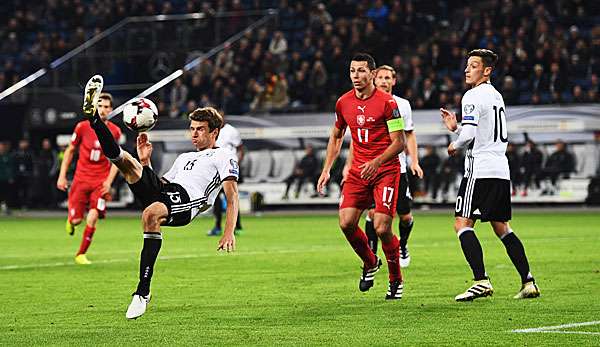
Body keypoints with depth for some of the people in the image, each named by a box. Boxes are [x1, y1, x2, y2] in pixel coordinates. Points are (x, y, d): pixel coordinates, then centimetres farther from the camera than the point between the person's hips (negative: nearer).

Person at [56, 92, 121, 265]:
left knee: (93, 217, -15)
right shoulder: (83, 127, -4)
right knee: (76, 220, -5)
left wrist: (109, 181, -4)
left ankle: (81, 254, 2)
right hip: (81, 179, 0)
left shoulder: (115, 131, -1)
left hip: (101, 182, 0)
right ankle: (70, 219, 36)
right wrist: (62, 176, 3)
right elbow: (70, 150, 7)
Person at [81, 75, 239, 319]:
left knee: (151, 213, -39)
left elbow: (232, 197, 3)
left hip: (187, 200, -7)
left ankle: (143, 291, -40)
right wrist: (145, 162, 20)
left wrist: (229, 232, -12)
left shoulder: (224, 156, 17)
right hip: (163, 191, 7)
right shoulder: (184, 158, 39)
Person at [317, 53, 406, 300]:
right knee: (346, 222, -10)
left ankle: (396, 280, 8)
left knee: (382, 228, -13)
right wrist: (326, 170, 14)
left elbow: (399, 142, -10)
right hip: (358, 171, 5)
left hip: (386, 170, -5)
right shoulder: (343, 102, 7)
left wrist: (376, 162, -25)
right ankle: (370, 263, 18)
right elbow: (336, 137, 21)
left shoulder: (386, 102, -10)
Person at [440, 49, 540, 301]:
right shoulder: (496, 96, 20)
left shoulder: (472, 96, -9)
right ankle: (528, 282, 9)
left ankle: (481, 281, -19)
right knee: (501, 228, 14)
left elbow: (469, 135, -18)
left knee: (462, 223, -8)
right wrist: (455, 128, 20)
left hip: (480, 169, -9)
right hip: (501, 169, 9)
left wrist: (455, 145, 1)